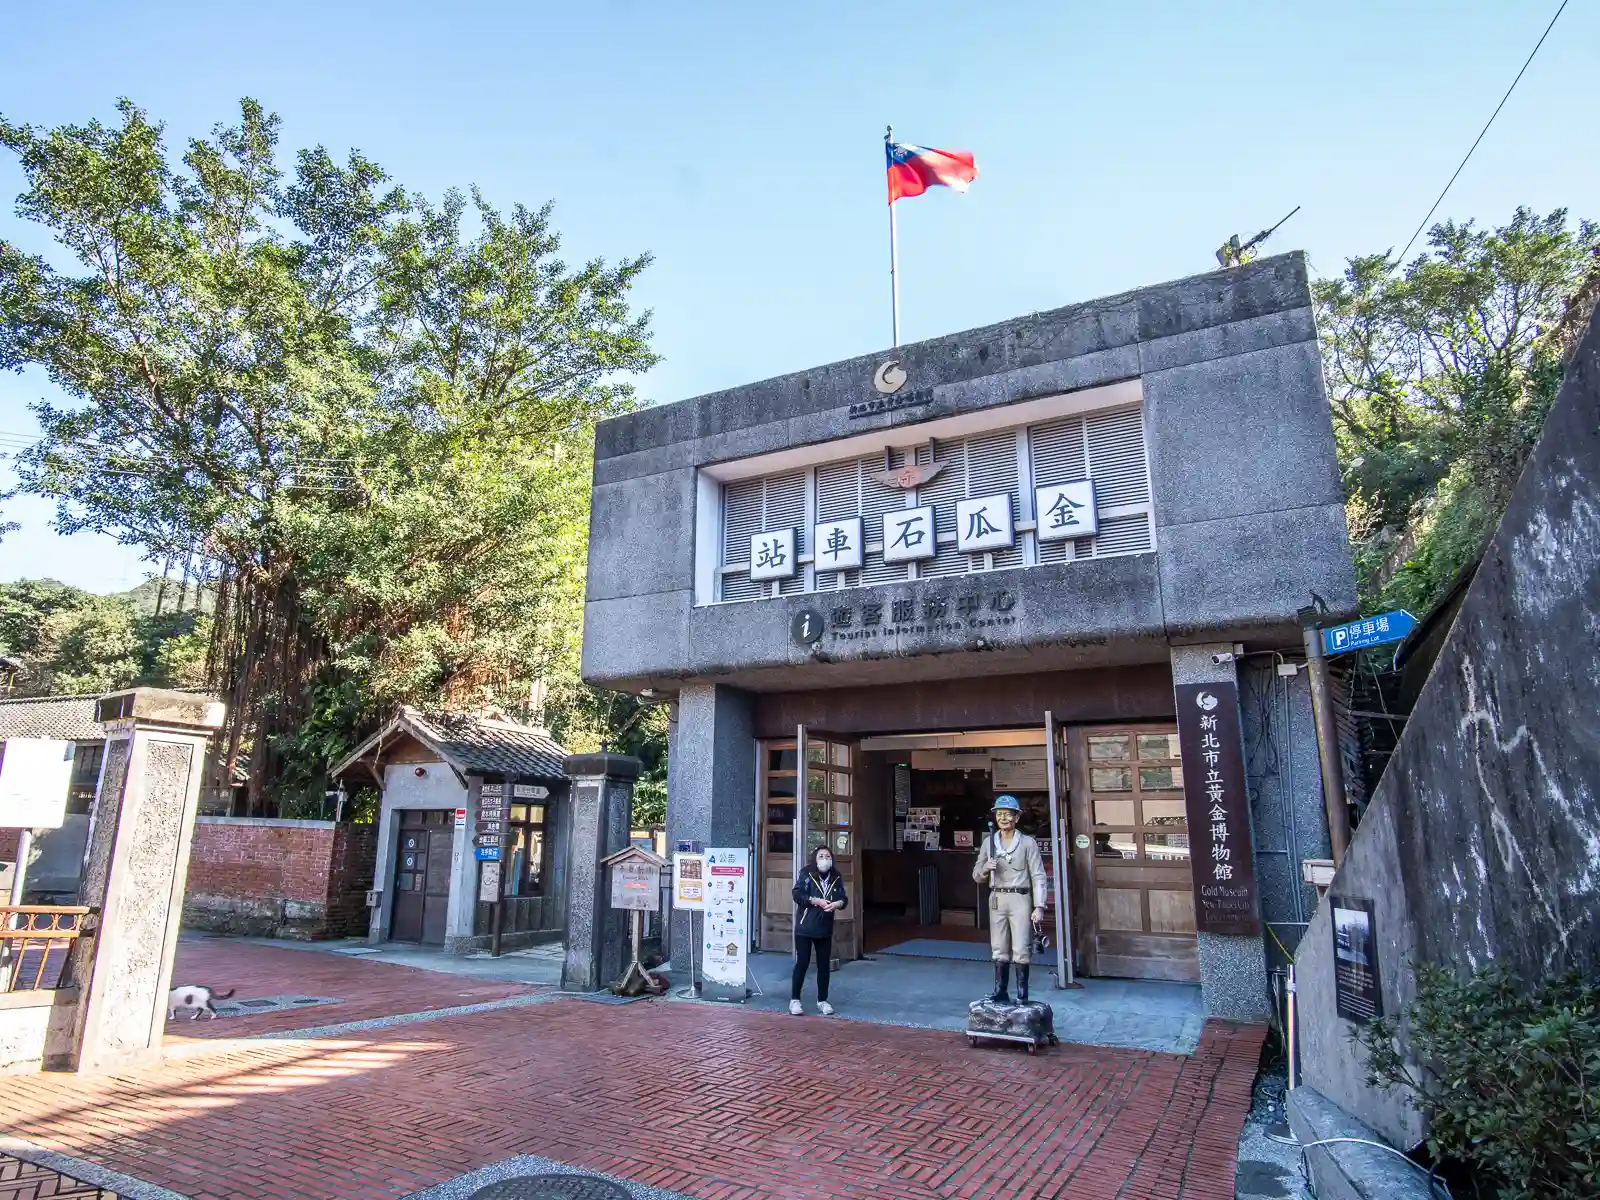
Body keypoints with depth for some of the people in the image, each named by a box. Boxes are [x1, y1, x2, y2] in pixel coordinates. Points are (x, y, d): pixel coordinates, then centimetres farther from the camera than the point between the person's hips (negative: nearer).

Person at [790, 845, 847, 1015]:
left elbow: (844, 898, 3)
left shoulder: (836, 878, 5)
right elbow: (797, 894, -15)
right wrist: (816, 901, -22)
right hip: (805, 927, -4)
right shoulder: (806, 874, -7)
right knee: (802, 963, 0)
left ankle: (822, 1000, 21)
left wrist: (837, 903, -19)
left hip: (825, 928, 4)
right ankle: (794, 1000, 12)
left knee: (824, 964, 9)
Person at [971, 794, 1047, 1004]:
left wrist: (1039, 906, -13)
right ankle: (1001, 993, 17)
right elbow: (976, 876, 11)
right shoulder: (989, 842, 7)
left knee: (1021, 950, -4)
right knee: (999, 950, 9)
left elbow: (1038, 876, -6)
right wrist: (985, 868, -11)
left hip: (1020, 899, -4)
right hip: (997, 899, 4)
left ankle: (1022, 996, 5)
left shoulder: (1027, 843, -4)